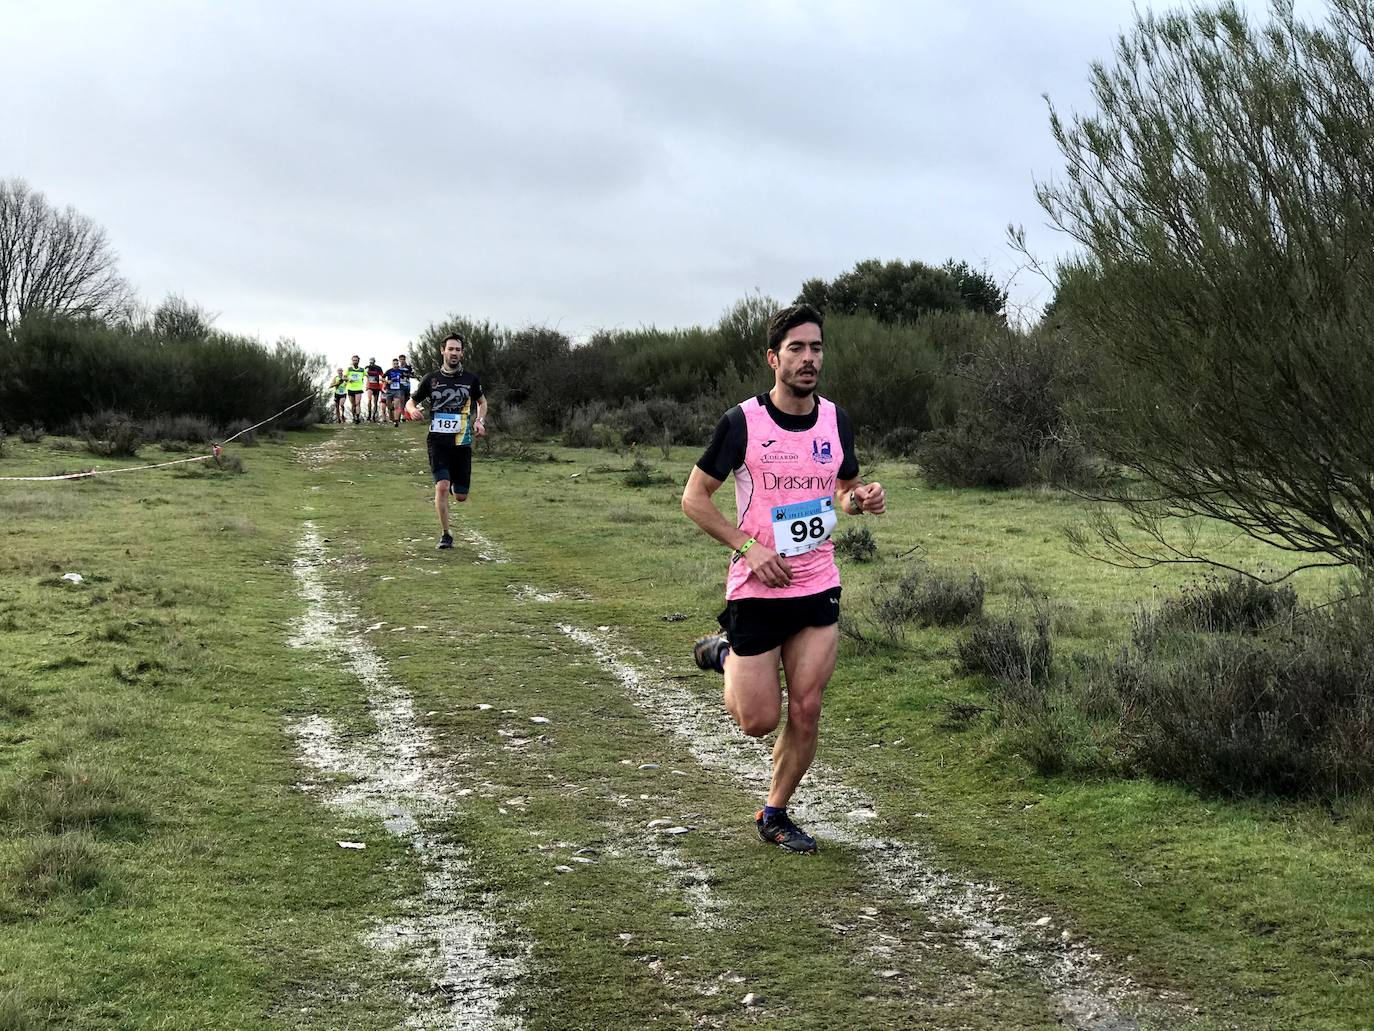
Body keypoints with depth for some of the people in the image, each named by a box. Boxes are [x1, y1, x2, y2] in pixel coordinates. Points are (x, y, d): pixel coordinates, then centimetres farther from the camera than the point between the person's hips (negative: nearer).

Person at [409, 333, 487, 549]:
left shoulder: (470, 380, 6)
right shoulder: (431, 379, 3)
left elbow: (482, 402, 22)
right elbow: (412, 401, 14)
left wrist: (480, 421, 3)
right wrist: (412, 410, -11)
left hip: (462, 442, 2)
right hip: (438, 441, -1)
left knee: (461, 496, 4)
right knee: (442, 486, -19)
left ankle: (454, 485, 43)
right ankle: (445, 535, -6)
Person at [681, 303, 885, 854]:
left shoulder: (837, 421, 1)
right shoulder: (742, 422, -12)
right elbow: (694, 497, -5)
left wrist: (863, 499, -7)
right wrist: (750, 548, -16)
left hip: (818, 589, 4)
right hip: (756, 591, -3)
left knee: (806, 711, 1)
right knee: (759, 720, 2)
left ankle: (774, 814, 22)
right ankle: (724, 655, 32)